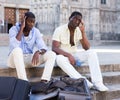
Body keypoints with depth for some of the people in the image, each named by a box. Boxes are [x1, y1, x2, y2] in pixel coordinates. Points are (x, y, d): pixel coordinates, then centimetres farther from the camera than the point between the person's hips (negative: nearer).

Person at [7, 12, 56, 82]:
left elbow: (44, 48, -10)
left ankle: (44, 81, -35)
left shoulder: (36, 31, 0)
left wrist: (38, 52, -33)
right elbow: (15, 47, -30)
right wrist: (21, 28, -25)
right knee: (17, 50, -39)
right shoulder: (14, 29, -11)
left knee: (52, 54, -16)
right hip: (15, 59, -4)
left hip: (29, 59, 4)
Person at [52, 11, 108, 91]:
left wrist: (83, 32, -19)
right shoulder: (59, 30, -12)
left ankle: (97, 83, -33)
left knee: (91, 53, -21)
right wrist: (69, 55, -34)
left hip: (75, 55, 4)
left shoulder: (79, 31, -1)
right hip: (63, 55, -4)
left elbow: (87, 48, -9)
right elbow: (54, 48, -21)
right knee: (59, 58, -39)